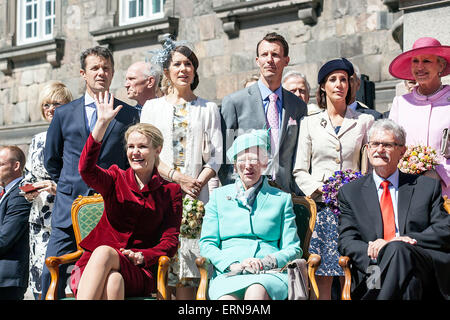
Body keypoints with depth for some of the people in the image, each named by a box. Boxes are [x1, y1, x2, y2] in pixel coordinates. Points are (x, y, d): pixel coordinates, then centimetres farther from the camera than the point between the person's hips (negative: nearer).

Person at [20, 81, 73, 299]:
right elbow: (28, 178, 24)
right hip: (39, 222, 5)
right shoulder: (37, 141, 17)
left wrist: (59, 188, -17)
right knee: (39, 281, 1)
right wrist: (28, 191, 2)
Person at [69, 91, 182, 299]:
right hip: (94, 263, 1)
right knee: (112, 280, -38)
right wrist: (102, 123, -18)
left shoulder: (170, 192, 11)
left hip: (138, 273, -1)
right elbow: (86, 169, -12)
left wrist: (141, 256, -16)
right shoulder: (116, 179, 12)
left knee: (104, 252, -36)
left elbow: (170, 242, 4)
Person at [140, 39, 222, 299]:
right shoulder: (153, 107, 14)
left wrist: (199, 182, -11)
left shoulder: (208, 109, 15)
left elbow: (216, 156, 7)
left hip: (196, 194, 0)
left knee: (190, 258, -7)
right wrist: (176, 177, -11)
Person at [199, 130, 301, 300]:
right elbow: (206, 244, 12)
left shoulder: (282, 199, 18)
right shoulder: (219, 195, 20)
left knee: (256, 292, -39)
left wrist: (266, 263, -9)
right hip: (228, 274, 0)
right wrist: (233, 265, -8)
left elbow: (293, 248, 12)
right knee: (227, 297, -38)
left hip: (270, 274, 0)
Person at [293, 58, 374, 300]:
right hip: (321, 206, 0)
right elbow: (300, 170, 8)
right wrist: (319, 189, -8)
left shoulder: (364, 121, 11)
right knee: (322, 279, -4)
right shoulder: (309, 123, 11)